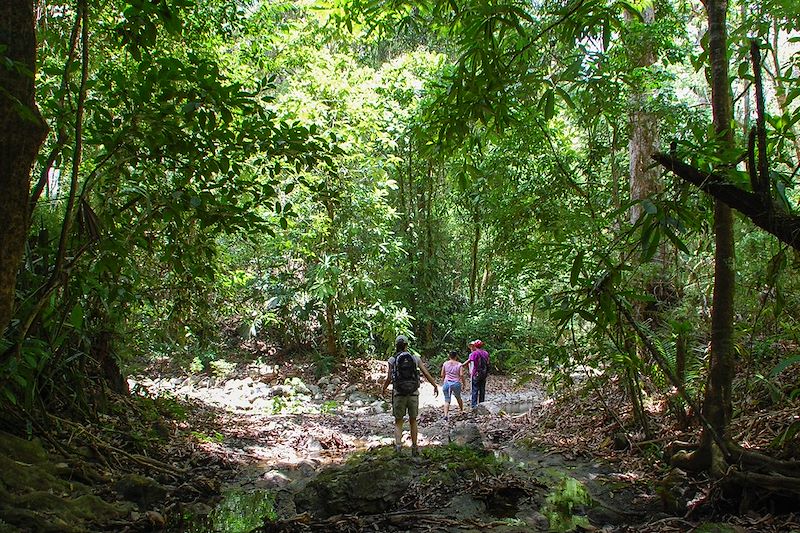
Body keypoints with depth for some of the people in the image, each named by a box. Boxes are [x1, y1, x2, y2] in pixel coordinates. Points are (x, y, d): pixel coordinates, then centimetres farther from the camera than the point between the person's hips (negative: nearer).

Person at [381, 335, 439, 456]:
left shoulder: (392, 360, -1)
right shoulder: (415, 358, 3)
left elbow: (389, 379, -4)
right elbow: (426, 374, 3)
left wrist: (383, 389, 16)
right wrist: (435, 386, 17)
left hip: (399, 394, -1)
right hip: (413, 394, 1)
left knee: (398, 422, 8)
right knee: (413, 421, 18)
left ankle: (398, 445, -15)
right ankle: (414, 447, 19)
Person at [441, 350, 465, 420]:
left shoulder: (445, 364, 4)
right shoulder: (459, 364, -2)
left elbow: (442, 375, 6)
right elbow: (461, 375, -9)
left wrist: (443, 383, 18)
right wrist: (463, 384, 0)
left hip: (447, 383, 0)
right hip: (456, 383, 0)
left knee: (447, 400, 0)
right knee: (458, 398, 25)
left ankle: (445, 415, -15)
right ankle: (462, 410, 40)